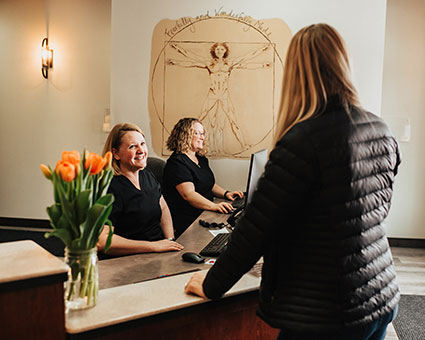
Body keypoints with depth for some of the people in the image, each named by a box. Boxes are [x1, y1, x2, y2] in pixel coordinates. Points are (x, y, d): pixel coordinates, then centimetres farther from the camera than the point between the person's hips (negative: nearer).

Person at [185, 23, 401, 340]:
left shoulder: (303, 140, -24)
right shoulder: (381, 131, 1)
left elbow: (255, 228, -20)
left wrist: (212, 285, -6)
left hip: (326, 314, -7)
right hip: (383, 298, 8)